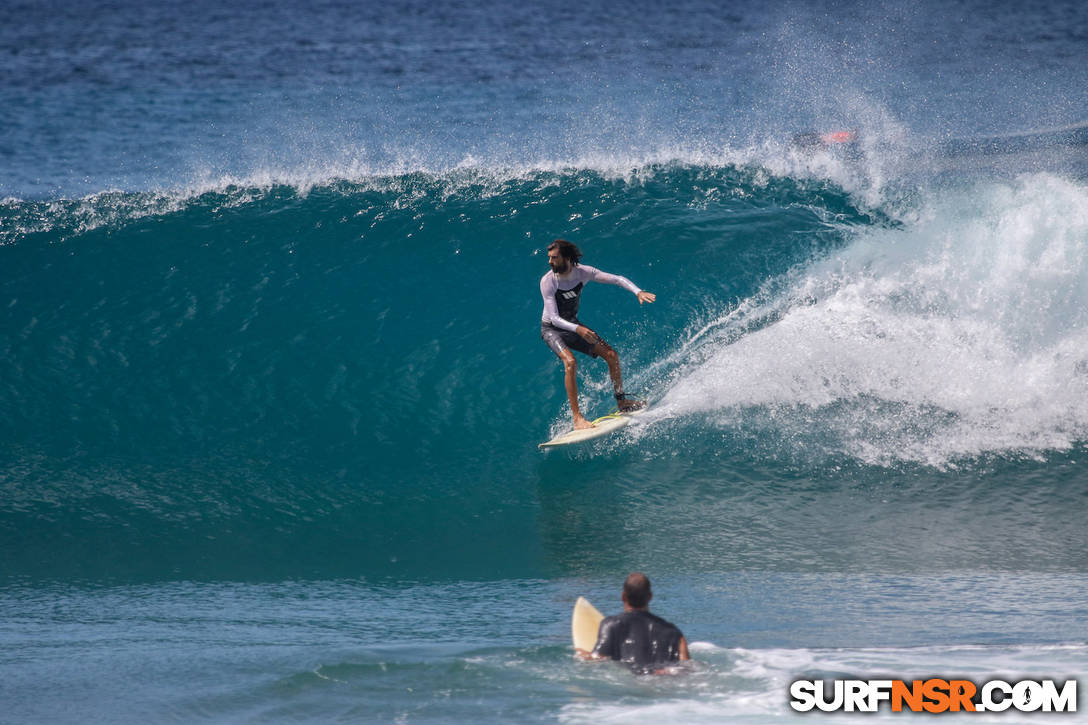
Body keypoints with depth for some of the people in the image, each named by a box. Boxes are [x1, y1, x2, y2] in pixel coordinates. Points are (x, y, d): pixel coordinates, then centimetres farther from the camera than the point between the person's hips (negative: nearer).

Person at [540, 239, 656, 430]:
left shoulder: (583, 272, -15)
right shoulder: (548, 281, -26)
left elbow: (617, 279, -14)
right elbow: (554, 318, -31)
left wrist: (638, 292, -31)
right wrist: (578, 329, -46)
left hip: (573, 325, 5)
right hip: (552, 329, -5)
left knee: (611, 355, -1)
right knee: (570, 362, -29)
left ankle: (621, 401, 18)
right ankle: (577, 418, -28)